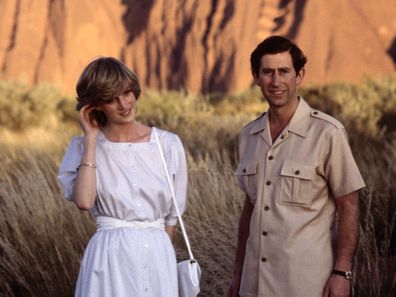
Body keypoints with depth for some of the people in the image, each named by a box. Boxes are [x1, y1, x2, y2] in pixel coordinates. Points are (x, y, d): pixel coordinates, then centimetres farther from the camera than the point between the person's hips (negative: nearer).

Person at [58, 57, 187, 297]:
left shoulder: (169, 144, 3)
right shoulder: (84, 147, 0)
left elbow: (172, 213, 11)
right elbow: (84, 201, -18)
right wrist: (91, 139, -11)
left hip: (158, 255, 2)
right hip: (110, 257, -2)